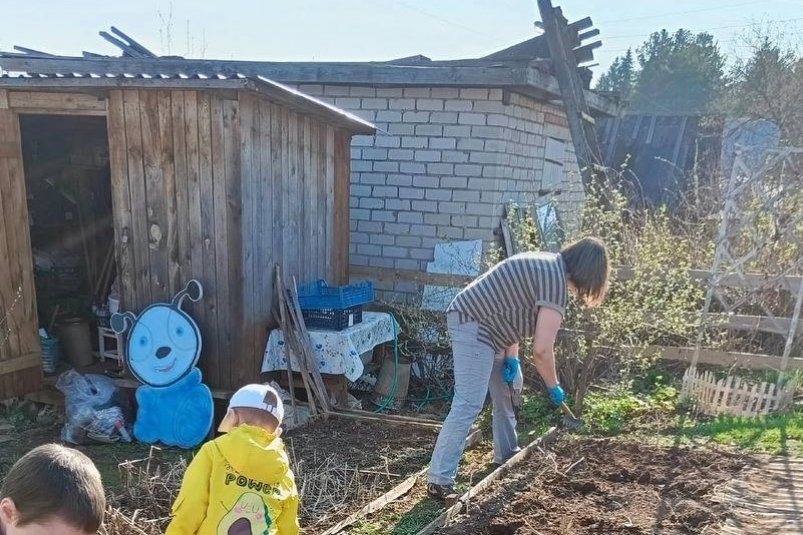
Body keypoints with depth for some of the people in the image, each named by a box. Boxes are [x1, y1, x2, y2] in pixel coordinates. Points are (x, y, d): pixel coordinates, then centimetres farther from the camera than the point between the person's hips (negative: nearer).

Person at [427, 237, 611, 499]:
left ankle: (506, 455, 35)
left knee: (510, 386, 22)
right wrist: (554, 387, -2)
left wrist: (511, 358, 7)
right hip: (473, 325, -11)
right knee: (468, 404, -15)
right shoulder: (556, 280, -17)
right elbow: (541, 350, -18)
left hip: (484, 324, 11)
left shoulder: (546, 265, 13)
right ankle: (439, 481, -13)